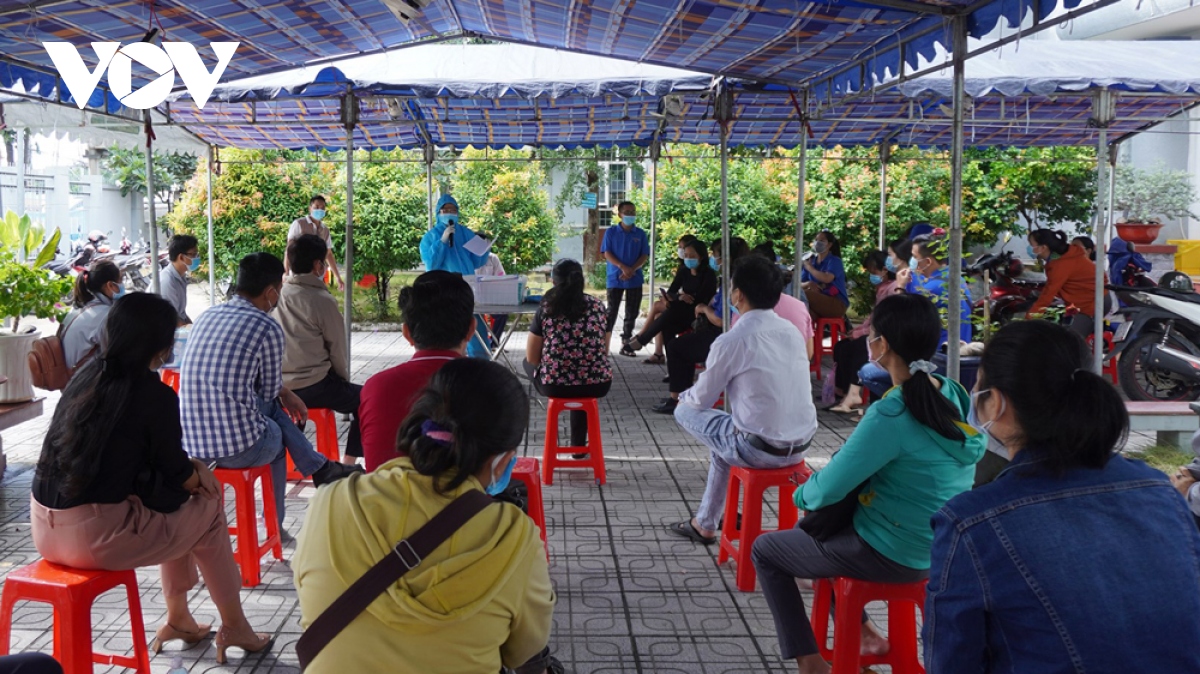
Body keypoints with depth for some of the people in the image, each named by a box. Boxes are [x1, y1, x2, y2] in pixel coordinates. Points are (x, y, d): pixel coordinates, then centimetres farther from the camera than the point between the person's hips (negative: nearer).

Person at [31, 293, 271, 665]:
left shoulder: (86, 375, 8)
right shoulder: (154, 393, -13)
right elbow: (179, 475, -3)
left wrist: (189, 468, 17)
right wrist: (200, 473, 18)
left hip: (44, 527, 8)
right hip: (94, 535, -7)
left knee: (172, 504, 27)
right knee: (208, 509, 14)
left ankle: (178, 618, 38)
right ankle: (235, 627, 27)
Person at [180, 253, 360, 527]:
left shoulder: (206, 317, 10)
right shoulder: (268, 329, -12)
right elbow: (268, 391, 0)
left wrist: (286, 393, 33)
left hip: (190, 444, 6)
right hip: (238, 449, -6)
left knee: (274, 408, 29)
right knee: (276, 435, 29)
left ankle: (320, 467, 37)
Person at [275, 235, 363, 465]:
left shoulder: (275, 295, 4)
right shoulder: (322, 300, -12)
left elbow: (280, 344, 13)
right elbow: (337, 349, -4)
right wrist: (344, 380, 14)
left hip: (276, 387, 6)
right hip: (311, 388, -6)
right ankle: (349, 465, 8)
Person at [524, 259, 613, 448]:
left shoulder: (546, 310, -3)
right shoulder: (598, 307, 4)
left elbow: (532, 358, 3)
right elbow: (604, 352, 13)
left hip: (554, 385, -3)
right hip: (597, 385, 3)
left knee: (528, 363, 30)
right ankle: (579, 445, 43)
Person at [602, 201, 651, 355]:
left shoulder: (641, 234, 6)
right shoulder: (611, 232, 1)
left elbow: (645, 256, 2)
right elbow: (607, 253, -5)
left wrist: (631, 270, -14)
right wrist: (623, 267, -19)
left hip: (635, 279, 2)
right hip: (615, 278, -2)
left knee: (632, 313, 4)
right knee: (612, 311, -2)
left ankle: (626, 344, 12)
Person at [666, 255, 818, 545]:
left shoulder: (732, 340, -14)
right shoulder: (792, 331, 6)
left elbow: (702, 399, -3)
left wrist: (684, 397, 21)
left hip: (760, 449, -7)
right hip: (802, 444, 7)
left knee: (685, 411, 14)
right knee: (726, 438, 32)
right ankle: (705, 523, 40)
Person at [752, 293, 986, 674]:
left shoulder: (891, 415, -29)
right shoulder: (955, 395, -4)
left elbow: (826, 491, -23)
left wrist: (802, 495, 0)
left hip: (891, 556, -8)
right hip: (935, 548, 8)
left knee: (764, 550, 14)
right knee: (814, 528, 31)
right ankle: (861, 631, 35)